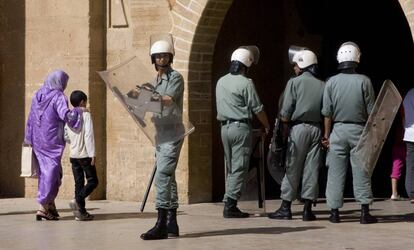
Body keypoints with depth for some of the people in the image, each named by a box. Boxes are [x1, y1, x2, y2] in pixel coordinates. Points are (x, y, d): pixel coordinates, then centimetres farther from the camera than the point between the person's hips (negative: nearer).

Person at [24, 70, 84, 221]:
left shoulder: (37, 95, 8)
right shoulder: (58, 97, -12)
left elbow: (31, 119, 12)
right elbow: (66, 115, -26)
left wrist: (29, 139, 17)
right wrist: (79, 111, -10)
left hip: (38, 140, 7)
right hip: (52, 141, -7)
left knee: (45, 171, 16)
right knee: (51, 172, -1)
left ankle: (50, 205, 19)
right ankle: (44, 207, -5)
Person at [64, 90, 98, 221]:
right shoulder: (86, 115, -10)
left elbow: (65, 136, 7)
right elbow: (89, 135, -16)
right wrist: (92, 154, -15)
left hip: (73, 155, 6)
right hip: (85, 154, -6)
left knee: (79, 183, 8)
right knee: (92, 181, 1)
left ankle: (81, 212, 6)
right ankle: (77, 201, -17)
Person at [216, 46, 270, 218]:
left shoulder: (221, 81, 11)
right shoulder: (245, 83, -11)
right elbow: (257, 108, -8)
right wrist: (267, 126, 6)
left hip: (225, 127, 7)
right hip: (241, 127, -7)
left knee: (231, 168, 12)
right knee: (239, 168, -5)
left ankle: (230, 204, 10)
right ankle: (230, 206, -11)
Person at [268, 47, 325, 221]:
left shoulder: (294, 83, -2)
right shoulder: (322, 86, 7)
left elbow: (286, 112, -7)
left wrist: (285, 128, 6)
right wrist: (325, 134, 7)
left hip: (299, 127, -3)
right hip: (317, 129, 3)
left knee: (292, 169, 2)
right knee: (312, 170, 5)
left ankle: (285, 208, 4)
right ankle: (307, 209, 6)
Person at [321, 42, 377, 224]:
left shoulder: (331, 82, -2)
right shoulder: (364, 81, -5)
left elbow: (327, 113, -1)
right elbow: (371, 111, -3)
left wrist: (326, 135, 6)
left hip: (338, 130, 1)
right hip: (359, 130, -1)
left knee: (336, 173, 5)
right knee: (361, 172, 4)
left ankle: (334, 212, 7)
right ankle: (365, 212, 3)